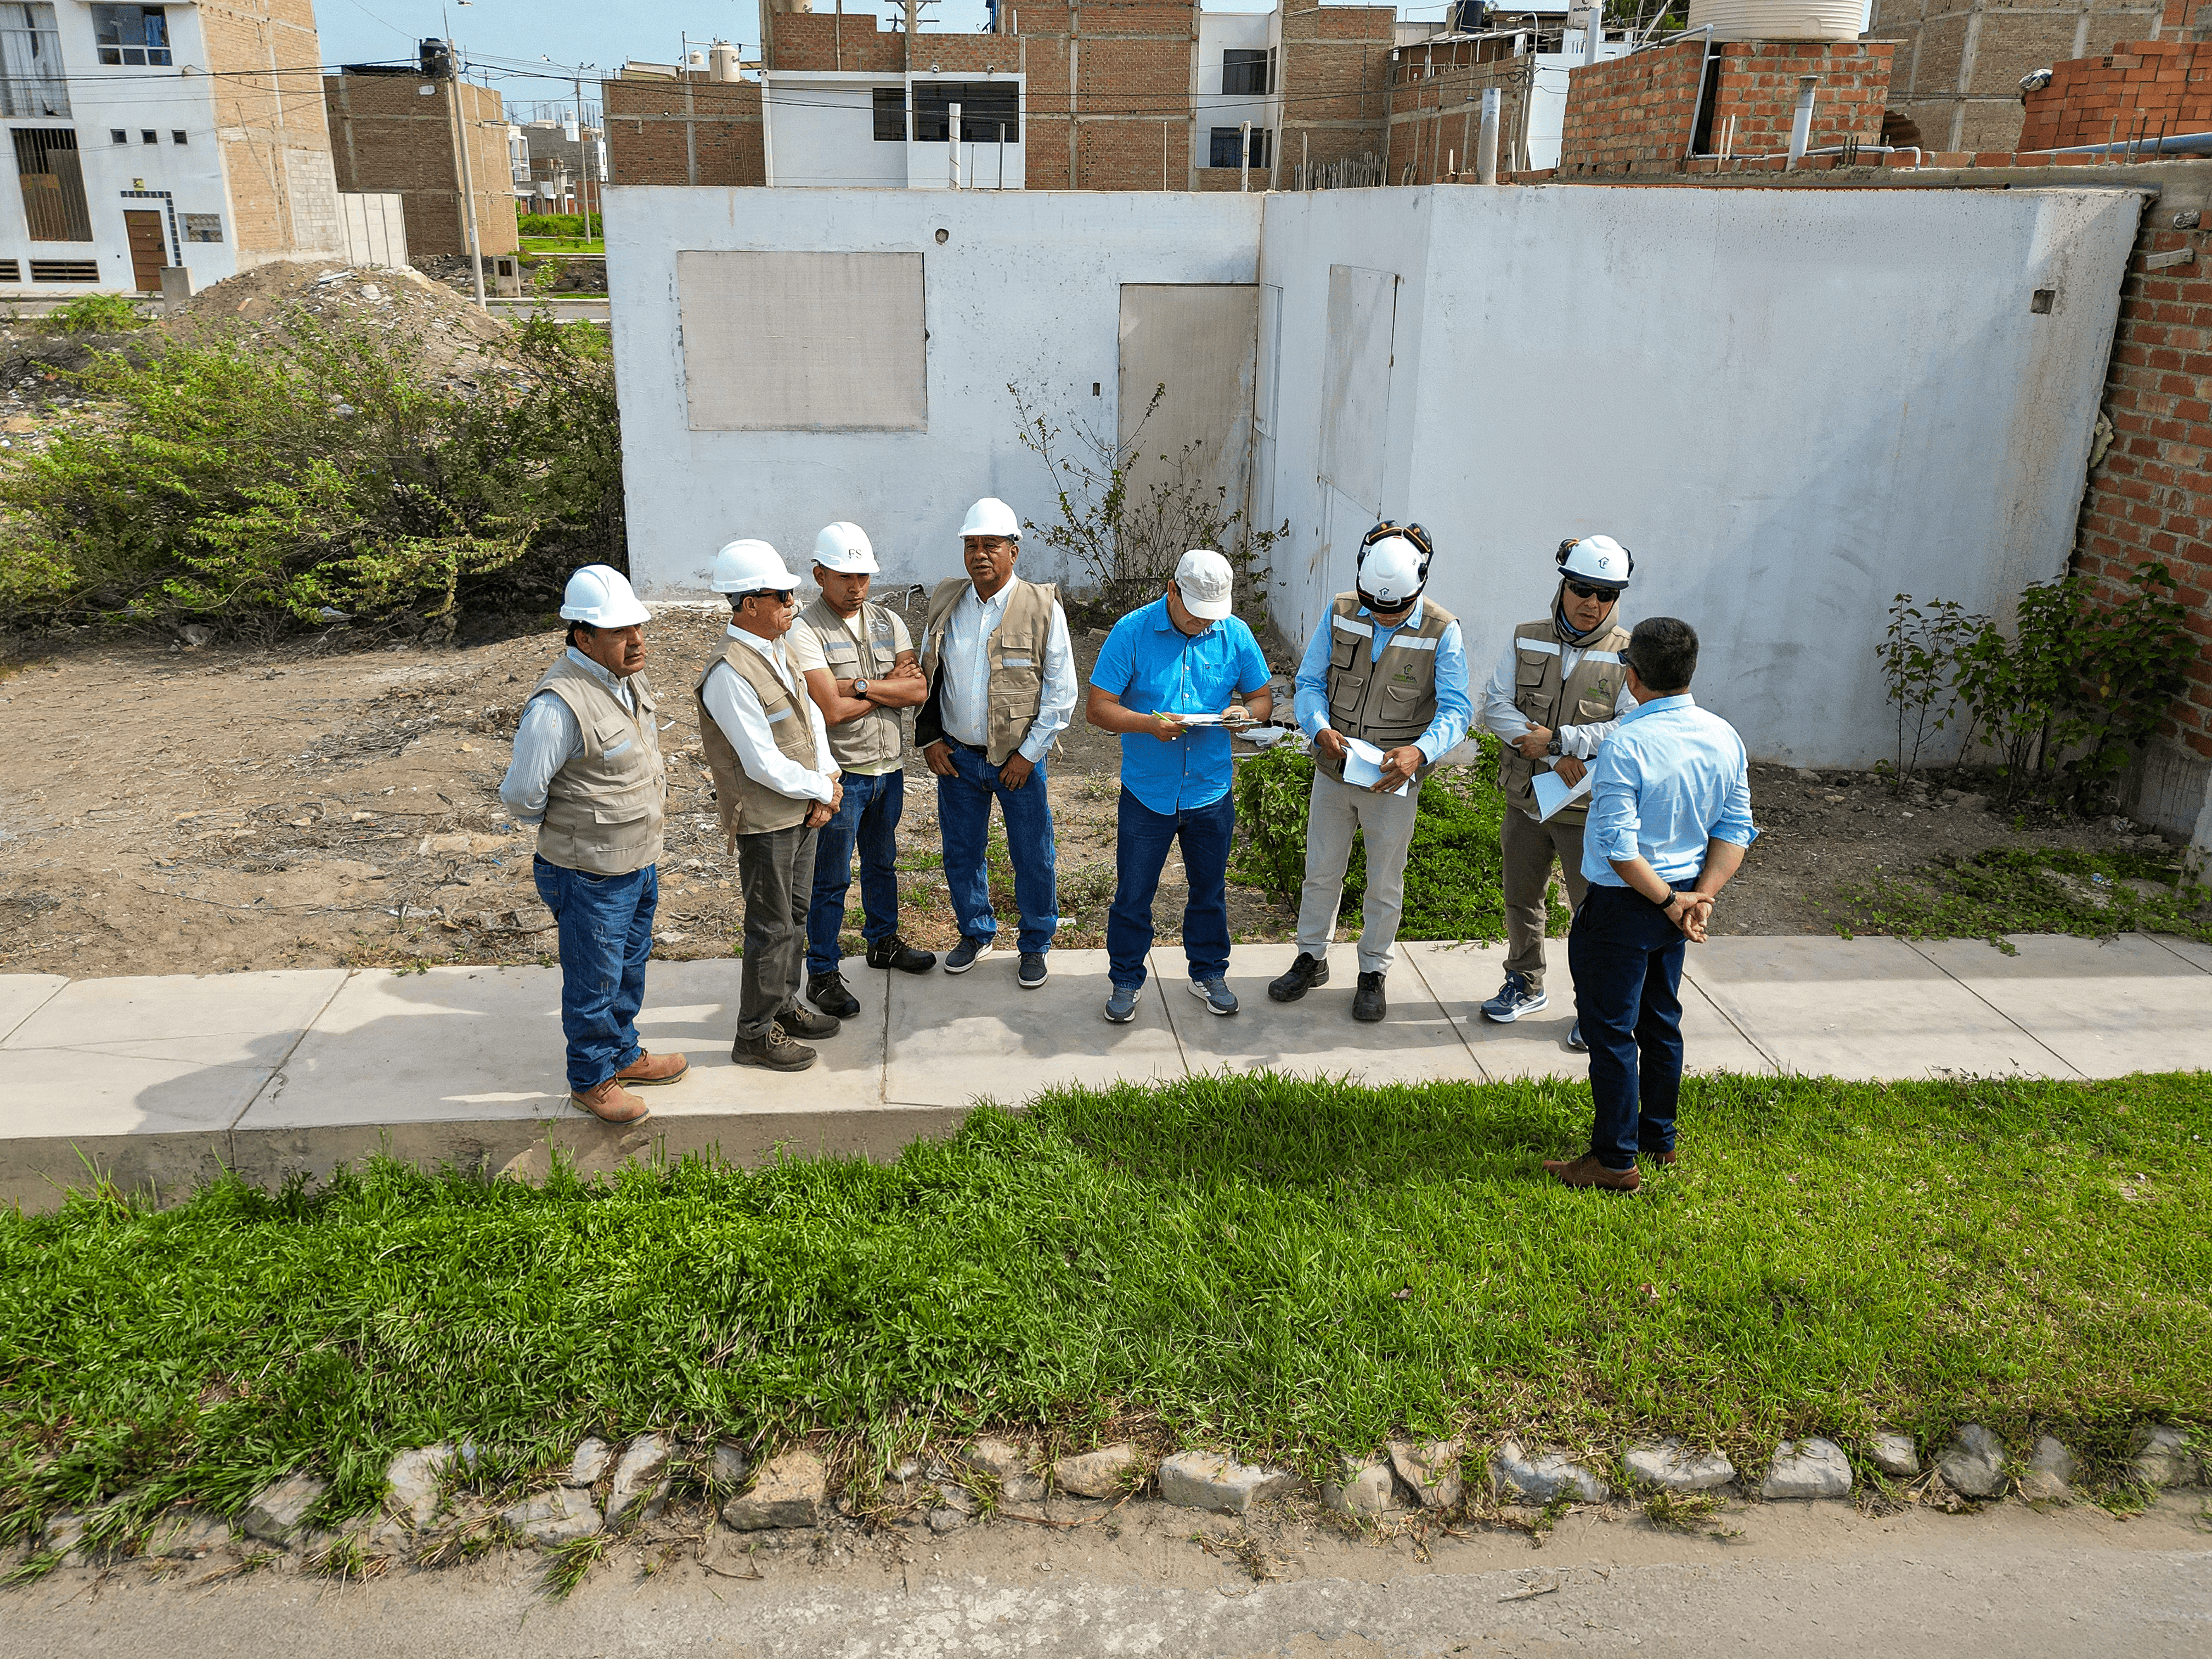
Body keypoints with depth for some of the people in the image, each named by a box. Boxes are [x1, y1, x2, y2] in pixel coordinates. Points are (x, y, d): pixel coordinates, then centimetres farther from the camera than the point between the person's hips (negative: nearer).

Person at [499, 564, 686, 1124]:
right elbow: (521, 794, -20)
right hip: (591, 876, -8)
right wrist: (568, 829, -5)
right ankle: (591, 1080, 27)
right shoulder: (559, 704, -27)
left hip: (641, 863, 8)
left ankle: (624, 1055, 42)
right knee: (594, 983, 8)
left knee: (629, 969, 23)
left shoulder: (628, 679, 2)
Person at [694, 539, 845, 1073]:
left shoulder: (776, 650, 5)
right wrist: (822, 790, -13)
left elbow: (811, 715, 9)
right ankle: (755, 1034, 17)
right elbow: (763, 763, -25)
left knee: (795, 915, 21)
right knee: (772, 928, 2)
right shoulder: (730, 675, -25)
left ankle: (784, 1004, 38)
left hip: (801, 811, 9)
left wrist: (827, 781, -4)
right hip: (764, 822, -9)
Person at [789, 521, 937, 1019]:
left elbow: (917, 691, -6)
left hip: (888, 765, 6)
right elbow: (831, 710, -23)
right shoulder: (805, 631, -14)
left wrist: (860, 685, -18)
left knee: (883, 861, 23)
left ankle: (883, 940, 41)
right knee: (831, 879, 2)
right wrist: (889, 686, -10)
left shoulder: (888, 622, 5)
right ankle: (823, 974, 13)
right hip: (840, 772, -6)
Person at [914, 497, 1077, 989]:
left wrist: (1029, 753, -11)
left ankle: (1035, 945, 26)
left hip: (1019, 759, -3)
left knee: (1032, 858, 6)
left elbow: (1061, 691, -7)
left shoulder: (1043, 608, -10)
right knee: (961, 854, 14)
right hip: (956, 755, 3)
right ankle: (976, 933, 36)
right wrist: (928, 739, 3)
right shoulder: (945, 603, 1)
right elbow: (926, 677, 11)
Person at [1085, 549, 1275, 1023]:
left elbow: (1263, 697, 8)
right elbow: (1097, 708, -10)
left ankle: (1208, 974, 36)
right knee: (1133, 894, 7)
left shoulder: (1235, 634, -2)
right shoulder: (1132, 632, -11)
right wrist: (1149, 724, -27)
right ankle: (1126, 980, 26)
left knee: (1209, 891, 17)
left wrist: (1245, 713, -16)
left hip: (1210, 792, 2)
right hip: (1147, 792, -2)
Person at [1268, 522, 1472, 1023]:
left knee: (1385, 883, 13)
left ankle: (1374, 973, 31)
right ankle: (1311, 959, 36)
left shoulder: (1442, 632, -15)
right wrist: (1320, 728, -24)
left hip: (1393, 781, -2)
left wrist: (1419, 751, -37)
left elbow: (1456, 709, -18)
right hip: (1333, 773, 2)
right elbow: (1310, 682, -3)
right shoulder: (1340, 614, -7)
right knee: (1321, 872, 16)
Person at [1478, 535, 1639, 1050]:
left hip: (1591, 809, -3)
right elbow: (1494, 705, -7)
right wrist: (1558, 757, -18)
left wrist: (1558, 740, -21)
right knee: (1521, 899, 18)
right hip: (1526, 797, 4)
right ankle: (1526, 987, 38)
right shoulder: (1526, 641, 1)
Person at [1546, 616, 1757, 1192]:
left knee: (1610, 1029, 3)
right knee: (1661, 1021, 21)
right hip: (1678, 899, 7)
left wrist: (1670, 901, -16)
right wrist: (1702, 895, -6)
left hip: (1624, 905, -7)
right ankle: (1659, 1136, 35)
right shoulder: (1724, 737, -1)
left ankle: (1616, 1160, 11)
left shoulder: (1627, 745, -23)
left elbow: (1618, 848, -25)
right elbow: (1736, 830, 0)